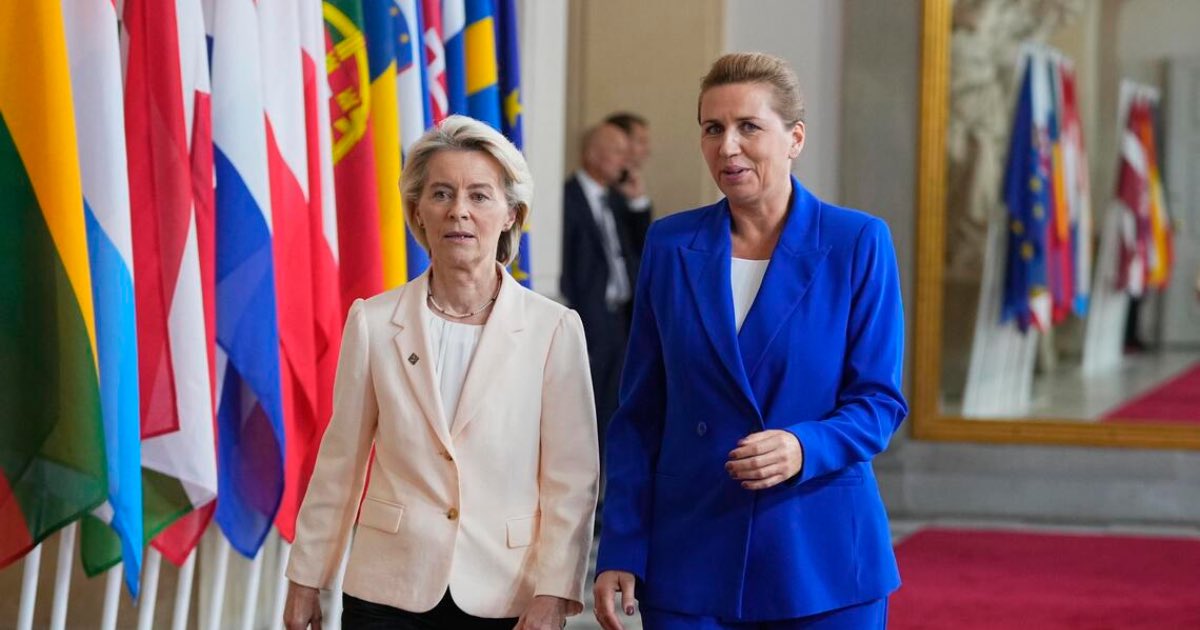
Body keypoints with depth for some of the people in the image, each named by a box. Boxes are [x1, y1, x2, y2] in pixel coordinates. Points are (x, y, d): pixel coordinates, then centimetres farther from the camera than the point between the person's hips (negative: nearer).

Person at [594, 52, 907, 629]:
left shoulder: (857, 244, -3)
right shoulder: (670, 245, 4)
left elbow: (879, 401, -3)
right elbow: (640, 413, 5)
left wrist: (803, 449, -23)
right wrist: (620, 553, -1)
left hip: (822, 557, -1)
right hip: (690, 559, 2)